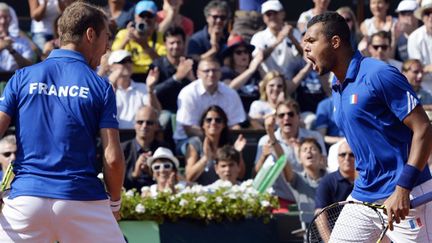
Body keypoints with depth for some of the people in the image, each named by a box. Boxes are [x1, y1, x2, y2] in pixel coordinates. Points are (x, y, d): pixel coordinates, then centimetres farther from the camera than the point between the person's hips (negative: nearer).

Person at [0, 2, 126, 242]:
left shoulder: (22, 78, 9)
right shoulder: (100, 87, 3)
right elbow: (113, 158, -3)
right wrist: (115, 202, 12)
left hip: (25, 198, 1)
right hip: (84, 201, -1)